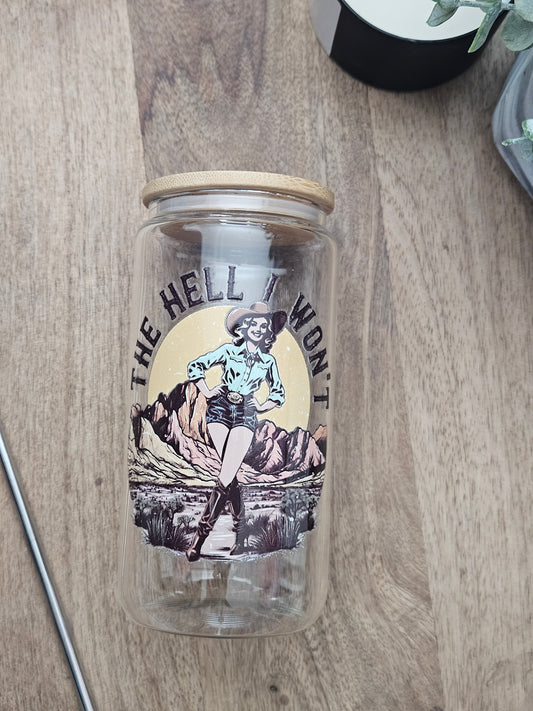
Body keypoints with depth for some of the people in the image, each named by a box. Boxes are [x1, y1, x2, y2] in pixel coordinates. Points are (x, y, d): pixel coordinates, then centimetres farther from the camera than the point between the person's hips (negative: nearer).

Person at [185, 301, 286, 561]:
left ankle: (200, 536, -8)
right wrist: (207, 392, 1)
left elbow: (279, 394, 23)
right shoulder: (229, 349, 5)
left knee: (225, 477, -13)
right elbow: (194, 366, 5)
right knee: (230, 474, -5)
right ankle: (241, 532, 10)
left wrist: (261, 407, 9)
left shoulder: (269, 361, 11)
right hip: (220, 409, -1)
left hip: (245, 415, 1)